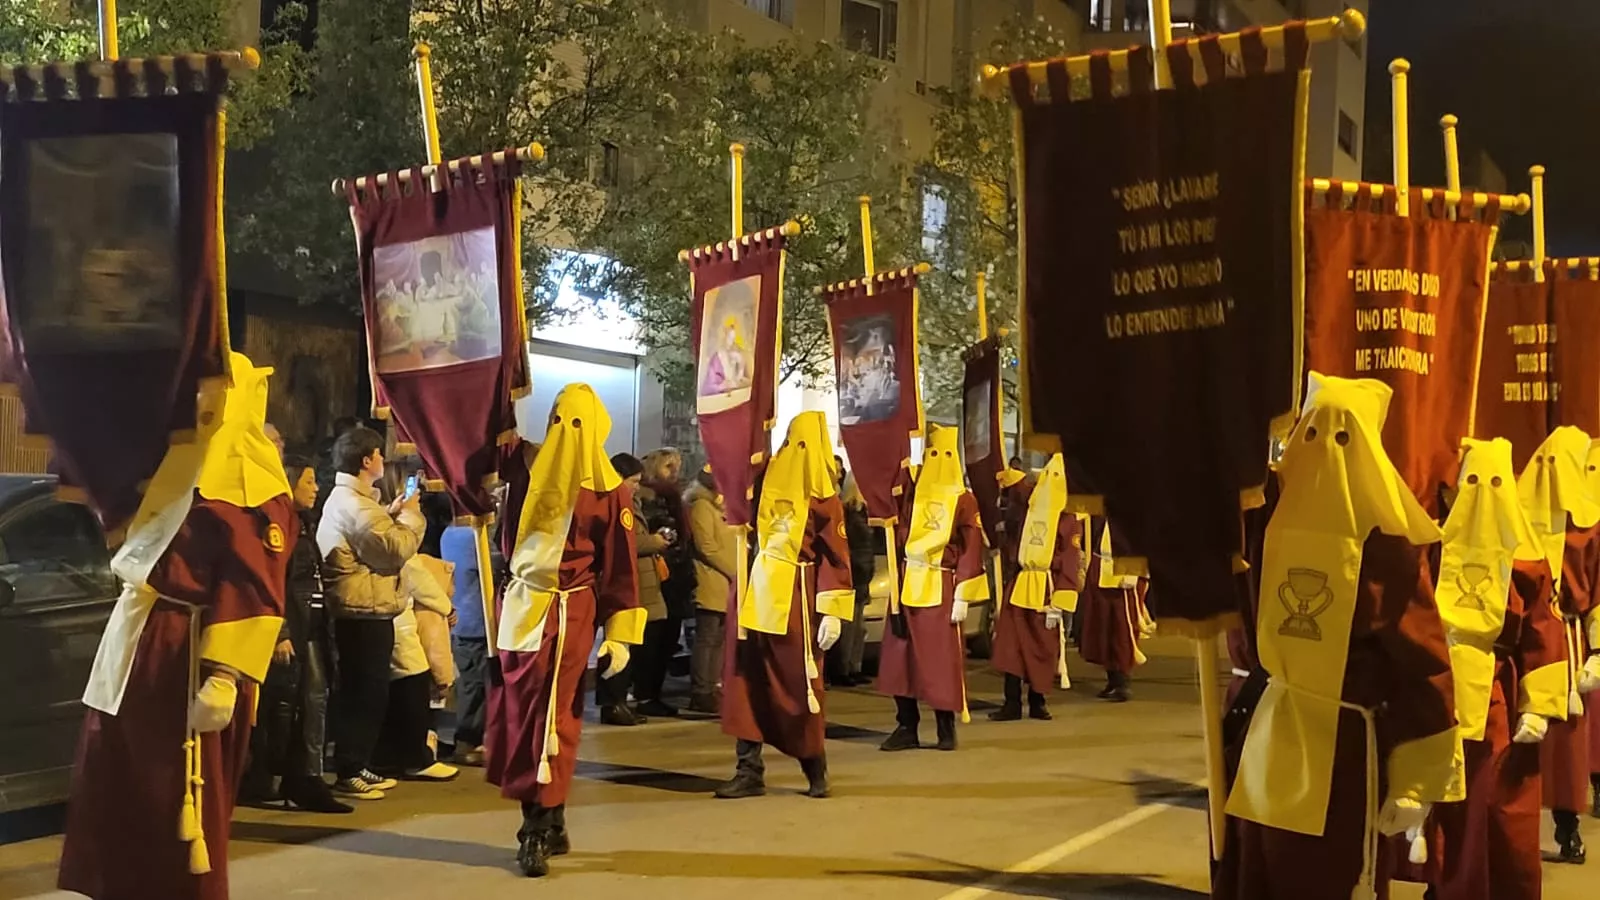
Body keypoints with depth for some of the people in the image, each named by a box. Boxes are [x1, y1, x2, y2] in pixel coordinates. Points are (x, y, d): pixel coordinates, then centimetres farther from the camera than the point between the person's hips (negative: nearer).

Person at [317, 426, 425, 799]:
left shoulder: (344, 499, 17)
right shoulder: (355, 505, -19)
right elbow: (395, 550, -23)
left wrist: (391, 516, 13)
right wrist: (409, 517, -8)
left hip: (358, 612, 11)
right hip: (366, 613, -11)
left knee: (362, 693, 16)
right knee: (365, 694, -6)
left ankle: (356, 766, 22)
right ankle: (349, 772, -1)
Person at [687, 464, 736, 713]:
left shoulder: (715, 508, 23)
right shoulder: (701, 506, -9)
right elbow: (706, 546, -17)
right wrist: (733, 570, -14)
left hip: (722, 585, 10)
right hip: (710, 584, -10)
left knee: (718, 639, 10)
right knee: (706, 639, -9)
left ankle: (712, 689, 15)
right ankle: (700, 694, -7)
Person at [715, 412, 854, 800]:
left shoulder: (822, 497, -5)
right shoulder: (765, 481, 7)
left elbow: (836, 557, -7)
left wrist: (833, 612, -12)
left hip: (794, 600, -4)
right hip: (753, 596, 5)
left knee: (801, 685, 3)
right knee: (745, 684, 4)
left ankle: (815, 769, 20)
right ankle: (749, 771, 12)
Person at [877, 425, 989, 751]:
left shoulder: (964, 499, 0)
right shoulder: (910, 491, 9)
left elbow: (971, 550, -3)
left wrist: (963, 596, -9)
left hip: (941, 589, -3)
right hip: (907, 586, 3)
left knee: (942, 658, -1)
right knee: (900, 657, 3)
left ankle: (946, 729, 11)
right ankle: (906, 728, 13)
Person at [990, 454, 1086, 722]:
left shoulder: (1070, 519, -7)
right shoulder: (1028, 500, 5)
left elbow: (1070, 567, -10)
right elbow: (1009, 477, 15)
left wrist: (1060, 605, -14)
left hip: (1046, 591, -4)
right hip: (1018, 586, 4)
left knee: (1044, 648, 5)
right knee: (1011, 645, 1)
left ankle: (1038, 702, 17)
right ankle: (1012, 703, 6)